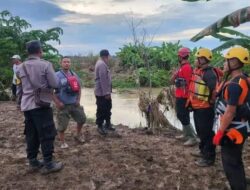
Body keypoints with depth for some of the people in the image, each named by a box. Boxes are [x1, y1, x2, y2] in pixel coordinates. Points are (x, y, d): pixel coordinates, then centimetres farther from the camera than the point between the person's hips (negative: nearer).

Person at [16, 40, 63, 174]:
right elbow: (55, 84, -8)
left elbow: (23, 84, 15)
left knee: (31, 134, 14)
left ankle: (33, 162, 22)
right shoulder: (45, 64, -10)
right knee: (47, 134, 1)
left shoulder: (20, 67, 8)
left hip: (26, 105, 7)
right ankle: (48, 164, 6)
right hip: (41, 104, -6)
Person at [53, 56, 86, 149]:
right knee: (62, 125, 0)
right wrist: (58, 103, -17)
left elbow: (78, 87, 16)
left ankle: (78, 135, 38)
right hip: (63, 105, -6)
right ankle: (62, 142, 19)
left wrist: (78, 99, 5)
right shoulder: (57, 75, -11)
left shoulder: (74, 75, 8)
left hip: (74, 103, 6)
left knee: (82, 119, 15)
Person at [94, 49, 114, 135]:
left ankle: (107, 124, 29)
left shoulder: (101, 63, 15)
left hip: (105, 91, 11)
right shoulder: (102, 64, -20)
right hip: (102, 92, -11)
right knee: (101, 110, 0)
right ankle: (100, 126, 12)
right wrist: (106, 92, -24)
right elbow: (103, 80, -25)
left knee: (107, 108, 18)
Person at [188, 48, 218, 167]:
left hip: (205, 108, -10)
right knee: (200, 131, 22)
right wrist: (191, 101, 20)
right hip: (197, 107, 10)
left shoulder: (208, 73, -21)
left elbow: (216, 89, -29)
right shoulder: (197, 70, 9)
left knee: (207, 133, 0)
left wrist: (212, 101, -16)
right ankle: (203, 151, 40)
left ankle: (209, 158, 12)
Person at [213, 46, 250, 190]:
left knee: (230, 163, 3)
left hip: (232, 131, -10)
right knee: (236, 161, 23)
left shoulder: (234, 85, -25)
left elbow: (230, 112, -26)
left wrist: (220, 132, -20)